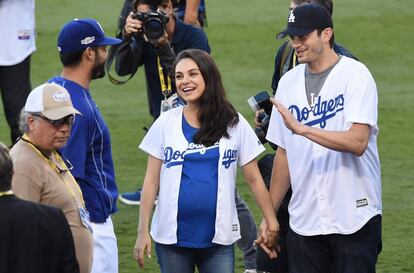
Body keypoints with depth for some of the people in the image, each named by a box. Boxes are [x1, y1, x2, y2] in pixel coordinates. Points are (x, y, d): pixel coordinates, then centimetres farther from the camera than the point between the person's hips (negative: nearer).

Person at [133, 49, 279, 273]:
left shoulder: (234, 124, 3)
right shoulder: (166, 123, 4)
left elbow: (253, 178, 5)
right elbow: (151, 180, 3)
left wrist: (271, 223, 0)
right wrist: (142, 232, -2)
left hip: (218, 237, -1)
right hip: (172, 236, 1)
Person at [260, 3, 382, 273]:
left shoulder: (355, 74, -7)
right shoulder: (289, 82, 10)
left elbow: (358, 142, -20)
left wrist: (302, 129, -26)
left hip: (354, 218, -5)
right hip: (304, 220, 5)